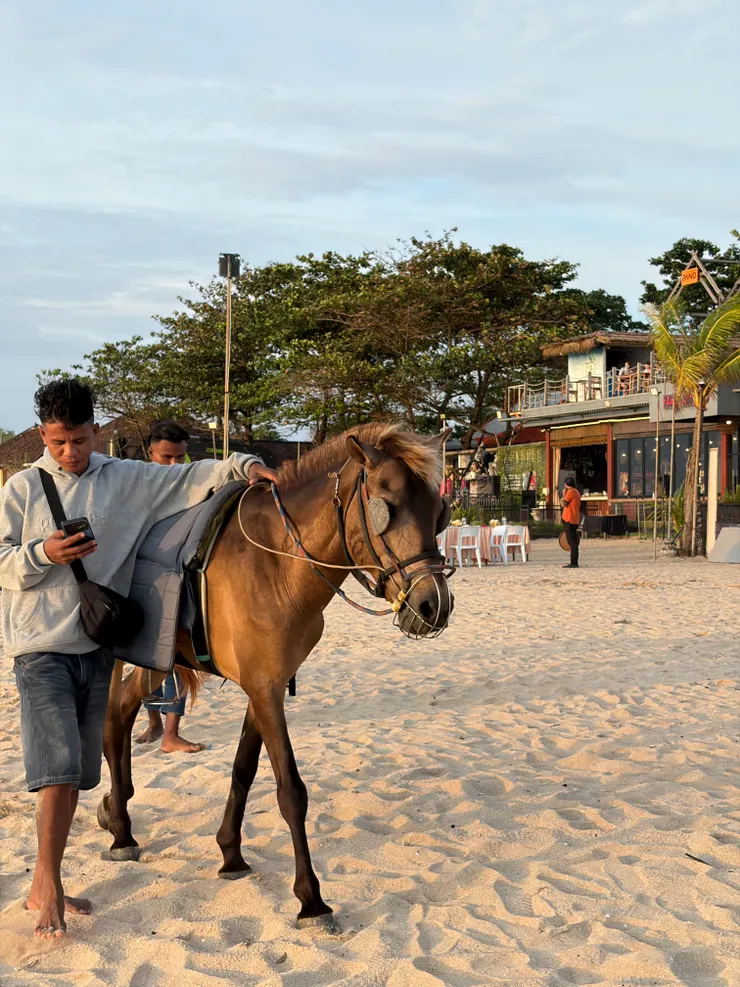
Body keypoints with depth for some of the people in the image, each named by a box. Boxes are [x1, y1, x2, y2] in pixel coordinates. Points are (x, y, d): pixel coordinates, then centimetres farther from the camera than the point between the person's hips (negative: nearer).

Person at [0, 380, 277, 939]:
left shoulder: (127, 480, 5)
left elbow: (188, 480, 3)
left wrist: (241, 466, -13)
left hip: (97, 645, 3)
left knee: (78, 774, 11)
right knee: (57, 767, -12)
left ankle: (46, 885, 26)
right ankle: (47, 888, 3)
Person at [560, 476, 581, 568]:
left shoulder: (570, 492, -11)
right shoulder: (576, 492, 18)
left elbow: (563, 504, -12)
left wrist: (564, 494, -4)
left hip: (569, 520, -9)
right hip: (574, 520, 9)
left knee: (572, 542, -10)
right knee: (573, 542, 10)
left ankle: (574, 563, -12)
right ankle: (574, 563, 11)